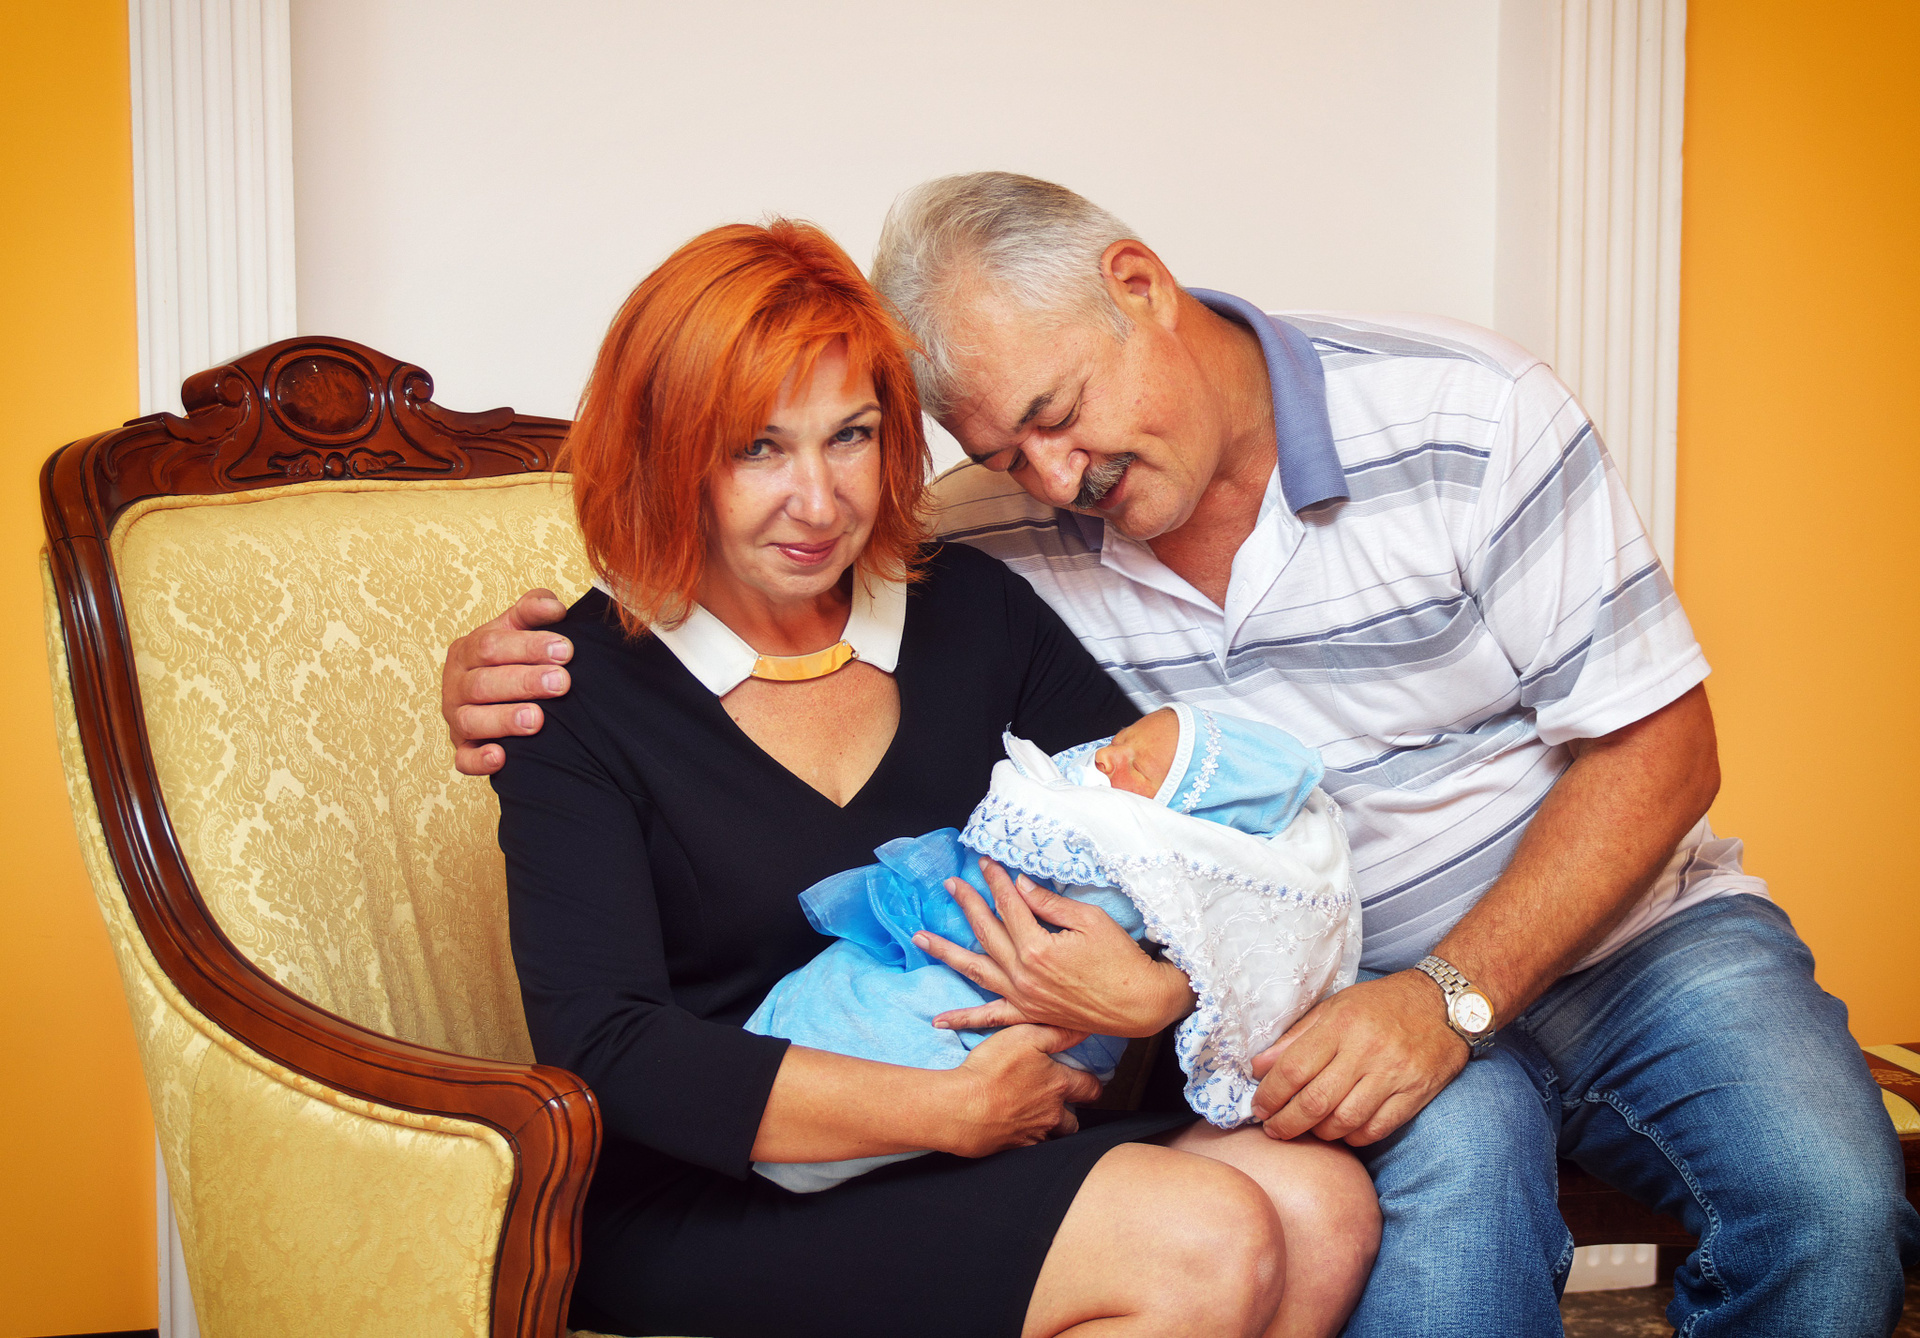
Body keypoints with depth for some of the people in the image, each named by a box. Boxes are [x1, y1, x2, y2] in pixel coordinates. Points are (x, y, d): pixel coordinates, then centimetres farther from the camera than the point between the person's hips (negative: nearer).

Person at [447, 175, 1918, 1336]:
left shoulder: (1467, 421, -12)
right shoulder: (1002, 538, -6)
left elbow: (1657, 748, -10)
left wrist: (1450, 998, -22)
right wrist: (520, 668, -16)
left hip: (1615, 928, 1)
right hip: (1330, 994, 0)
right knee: (1449, 1152, -35)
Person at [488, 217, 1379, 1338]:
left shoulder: (971, 608, 7)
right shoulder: (581, 693, -6)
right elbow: (604, 1053, -15)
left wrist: (1162, 985, -20)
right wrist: (953, 1111, -21)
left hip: (1005, 1142, 5)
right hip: (710, 1206, -5)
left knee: (1325, 1211, -19)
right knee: (1208, 1247, -23)